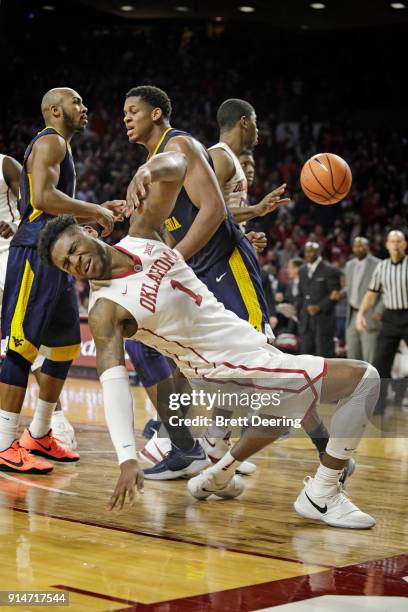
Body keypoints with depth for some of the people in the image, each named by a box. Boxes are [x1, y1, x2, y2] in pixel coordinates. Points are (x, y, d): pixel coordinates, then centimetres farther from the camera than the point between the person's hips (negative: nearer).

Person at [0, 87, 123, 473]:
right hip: (35, 253, -11)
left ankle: (38, 436, 22)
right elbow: (42, 198, -22)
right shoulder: (50, 142, -7)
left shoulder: (59, 147, 25)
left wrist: (98, 212, 18)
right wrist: (94, 210, -14)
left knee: (66, 348, 13)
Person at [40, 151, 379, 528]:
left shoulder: (141, 236, -2)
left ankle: (217, 477, 42)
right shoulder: (105, 309, -18)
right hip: (234, 373, -8)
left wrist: (152, 170, -28)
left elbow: (178, 164, -4)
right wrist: (128, 459, -41)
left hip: (251, 346, 8)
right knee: (364, 379, -12)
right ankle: (321, 497, -7)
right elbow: (113, 382, -29)